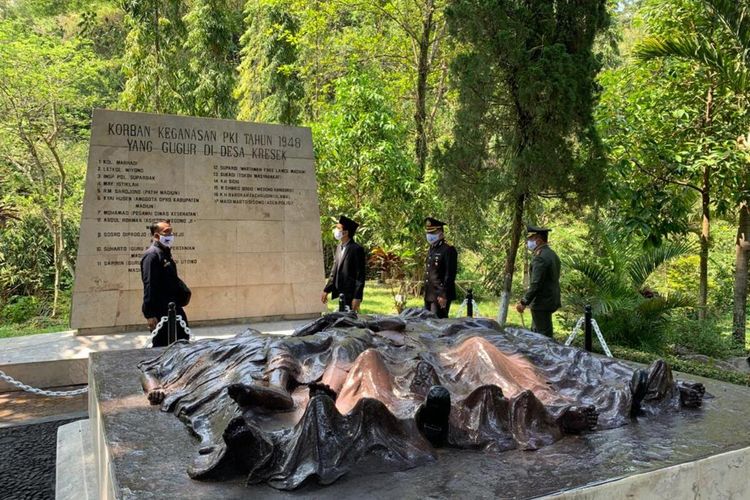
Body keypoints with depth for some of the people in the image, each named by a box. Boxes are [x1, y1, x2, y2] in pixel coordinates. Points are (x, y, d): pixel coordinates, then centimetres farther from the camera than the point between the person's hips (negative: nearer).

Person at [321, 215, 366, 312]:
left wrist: (357, 298, -18)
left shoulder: (357, 249, -13)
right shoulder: (338, 247, 11)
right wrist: (326, 290, 13)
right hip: (340, 293, 7)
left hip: (351, 295, -7)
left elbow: (360, 276, -15)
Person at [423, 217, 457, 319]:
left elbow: (450, 275, -16)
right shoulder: (431, 249, 16)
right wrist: (425, 294, 16)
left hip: (440, 295, -8)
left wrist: (444, 295, -19)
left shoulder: (448, 250, -11)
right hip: (429, 295, 9)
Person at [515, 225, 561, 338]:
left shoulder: (540, 258, -20)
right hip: (551, 301, 10)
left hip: (542, 303, -10)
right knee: (535, 331, 18)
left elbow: (536, 284, -24)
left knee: (543, 336, 0)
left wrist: (524, 303, -18)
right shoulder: (552, 254, 11)